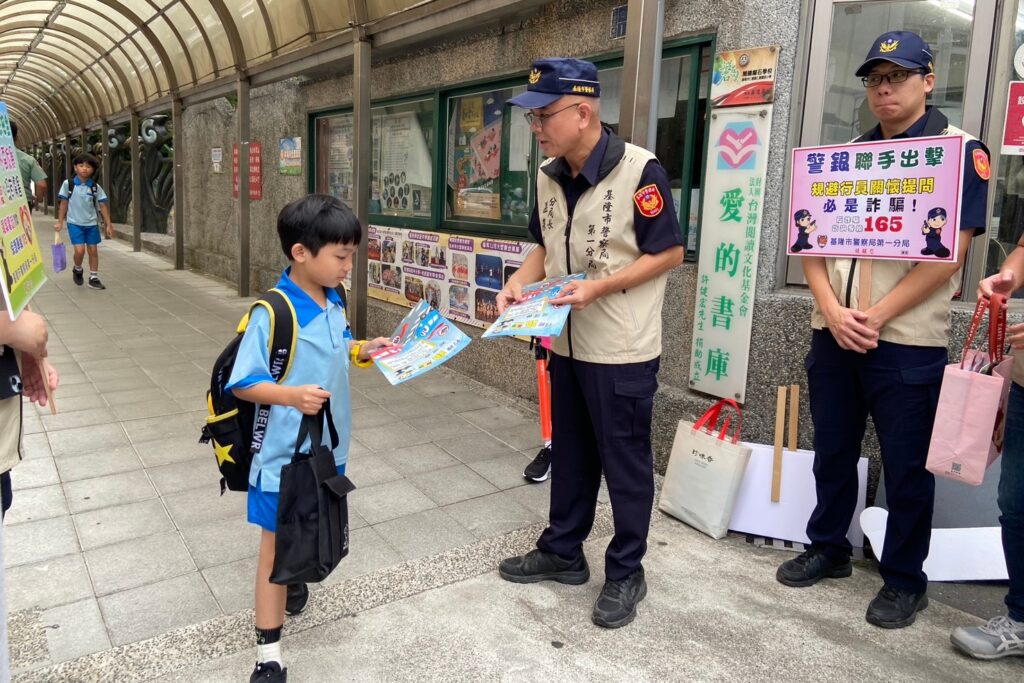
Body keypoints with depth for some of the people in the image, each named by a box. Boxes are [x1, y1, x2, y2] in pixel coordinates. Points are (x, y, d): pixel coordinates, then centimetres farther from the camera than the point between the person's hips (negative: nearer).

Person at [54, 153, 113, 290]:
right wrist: (60, 222, 2)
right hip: (74, 223, -2)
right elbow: (64, 204, 2)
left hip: (92, 223, 2)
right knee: (80, 250, -12)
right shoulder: (68, 184, -5)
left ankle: (94, 278, 15)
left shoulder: (95, 187, -1)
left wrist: (109, 224, -2)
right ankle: (77, 270, 18)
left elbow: (103, 206, 2)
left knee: (93, 250, 5)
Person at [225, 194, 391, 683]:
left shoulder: (334, 303, 0)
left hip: (328, 445, 7)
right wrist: (292, 395, -37)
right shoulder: (272, 314, -23)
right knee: (277, 541, 5)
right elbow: (242, 383, -22)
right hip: (286, 451, -7)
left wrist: (364, 350, -1)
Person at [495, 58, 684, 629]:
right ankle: (562, 552, 36)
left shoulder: (640, 170, -18)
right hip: (566, 344, 7)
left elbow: (670, 253, -14)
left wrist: (598, 288, -24)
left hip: (623, 350, -7)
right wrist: (519, 282, -4)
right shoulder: (549, 175, 4)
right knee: (569, 453, 19)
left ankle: (626, 574, 25)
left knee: (625, 463, 7)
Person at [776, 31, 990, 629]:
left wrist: (876, 316, -17)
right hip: (833, 333, 5)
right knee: (832, 452, 14)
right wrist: (832, 310, -9)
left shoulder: (960, 151, -2)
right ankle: (828, 549, 32)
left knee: (906, 466, 6)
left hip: (907, 340, -4)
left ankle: (905, 579, 23)